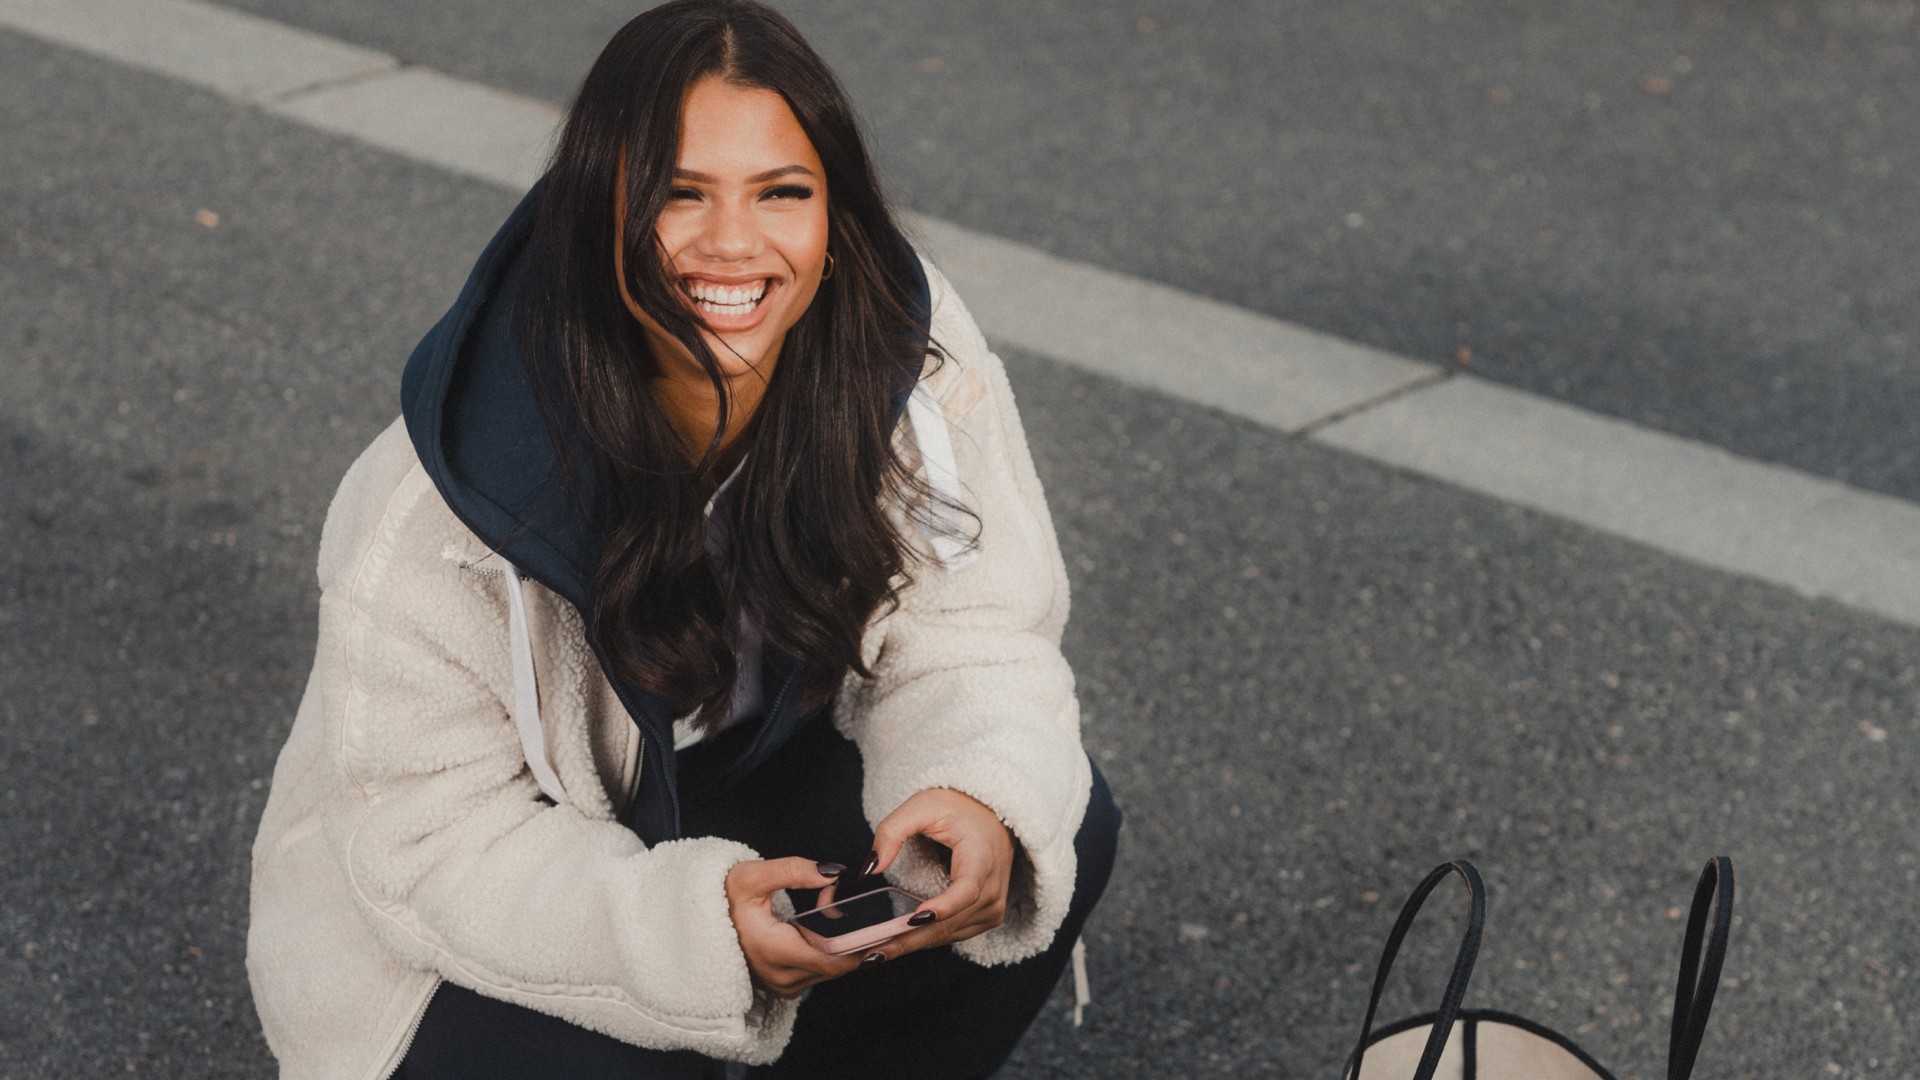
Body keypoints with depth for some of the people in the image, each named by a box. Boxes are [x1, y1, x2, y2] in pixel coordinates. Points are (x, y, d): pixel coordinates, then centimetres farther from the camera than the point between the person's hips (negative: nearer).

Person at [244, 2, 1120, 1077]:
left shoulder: (909, 344, -20)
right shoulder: (445, 508, -30)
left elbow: (968, 639, -16)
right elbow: (434, 840, -26)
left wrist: (983, 799, -40)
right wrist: (697, 923, -42)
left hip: (738, 774, 4)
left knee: (1063, 831, -16)